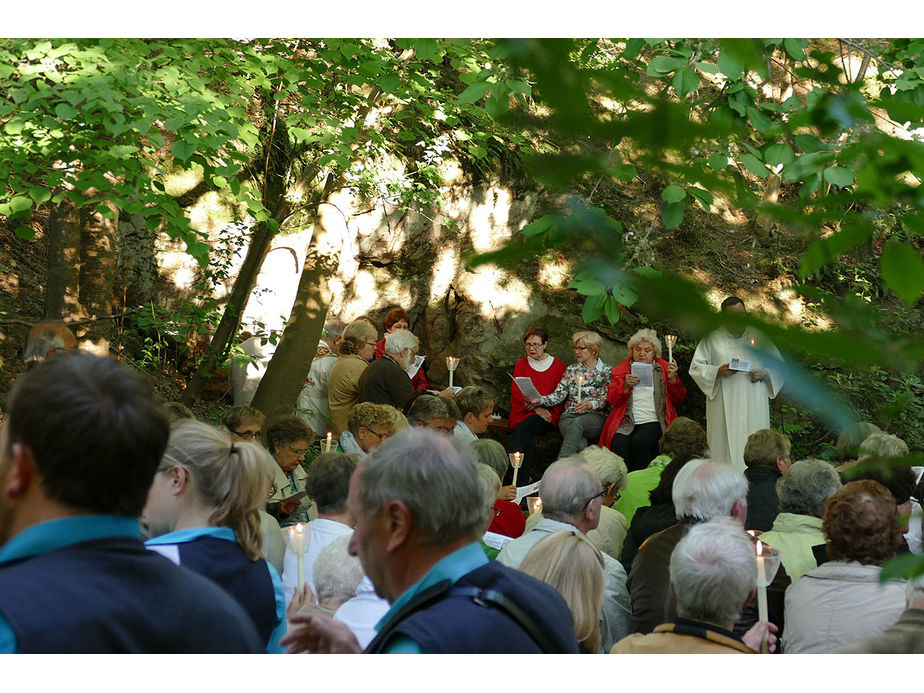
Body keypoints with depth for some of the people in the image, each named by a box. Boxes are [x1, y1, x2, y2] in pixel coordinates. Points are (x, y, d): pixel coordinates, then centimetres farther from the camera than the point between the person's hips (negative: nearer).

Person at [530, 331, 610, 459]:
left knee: (577, 423, -39)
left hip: (595, 417, -3)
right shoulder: (571, 370, 19)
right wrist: (539, 401, -8)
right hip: (569, 416, 3)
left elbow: (606, 399, 0)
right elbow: (558, 395, 9)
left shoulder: (606, 371, 8)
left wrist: (590, 404, -21)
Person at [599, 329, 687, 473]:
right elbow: (612, 399, 8)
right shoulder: (621, 370, 16)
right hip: (627, 422, 1)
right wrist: (626, 386, -10)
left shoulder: (664, 368, 14)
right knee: (619, 443, -31)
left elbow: (679, 399, 11)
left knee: (640, 442, -32)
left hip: (654, 421, -1)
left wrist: (672, 379, -7)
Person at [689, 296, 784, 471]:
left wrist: (763, 373, -5)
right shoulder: (712, 339, 8)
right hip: (724, 409, -1)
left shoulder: (759, 336, 13)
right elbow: (696, 368, 3)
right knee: (727, 443, -7)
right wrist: (718, 371, -14)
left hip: (754, 406, 1)